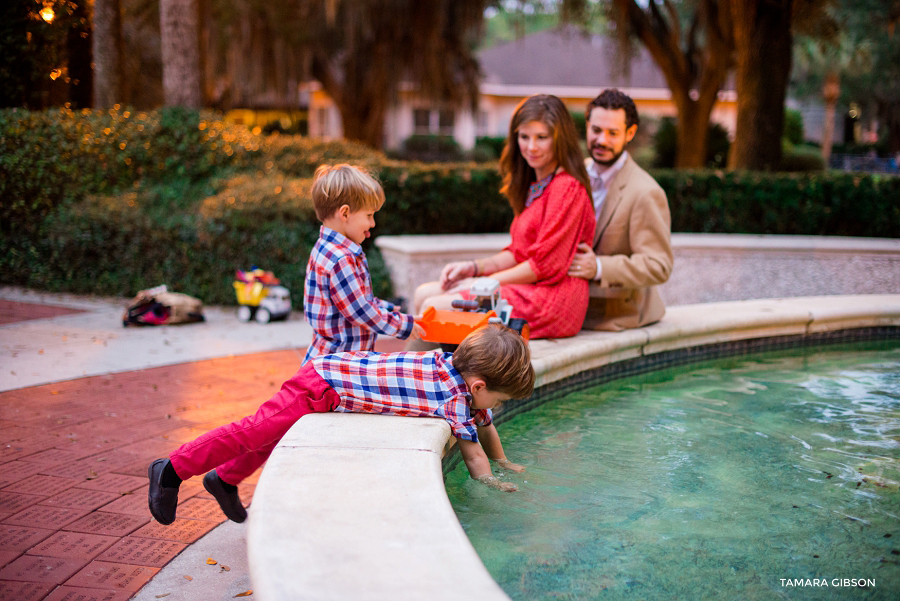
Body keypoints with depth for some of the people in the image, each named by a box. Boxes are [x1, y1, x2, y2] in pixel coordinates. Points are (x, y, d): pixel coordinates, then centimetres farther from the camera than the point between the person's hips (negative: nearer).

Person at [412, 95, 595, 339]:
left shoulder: (567, 187, -14)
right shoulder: (534, 185, 17)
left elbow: (544, 265, -16)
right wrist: (474, 267, 4)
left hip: (550, 301, -10)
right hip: (525, 289, 10)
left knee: (434, 309, -17)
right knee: (424, 294, 3)